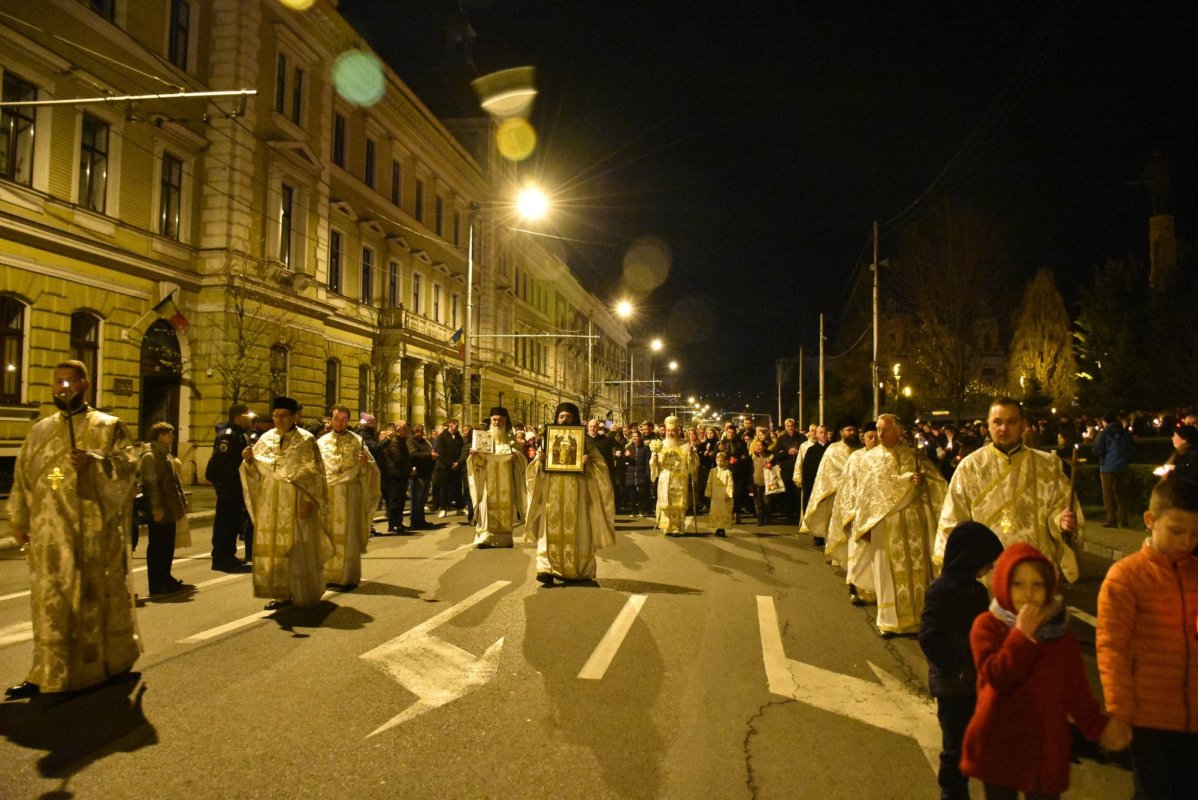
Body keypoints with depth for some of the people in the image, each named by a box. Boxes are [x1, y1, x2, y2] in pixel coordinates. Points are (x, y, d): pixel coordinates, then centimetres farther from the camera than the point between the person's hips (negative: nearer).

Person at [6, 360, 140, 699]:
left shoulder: (109, 427, 3)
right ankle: (49, 674, 10)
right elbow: (23, 477, 17)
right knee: (51, 601, 3)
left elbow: (127, 465, -9)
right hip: (50, 532, 3)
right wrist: (18, 519, 13)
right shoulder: (40, 431, 15)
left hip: (95, 530, -3)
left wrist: (94, 462, -25)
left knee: (99, 597, 6)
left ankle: (111, 663, 23)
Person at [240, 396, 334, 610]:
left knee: (298, 548, 1)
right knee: (273, 547, 5)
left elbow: (314, 473, -8)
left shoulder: (306, 440, -5)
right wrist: (249, 459, -14)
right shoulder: (266, 439, 7)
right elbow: (256, 469, 8)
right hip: (270, 502, 4)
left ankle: (302, 593, 13)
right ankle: (282, 593, 12)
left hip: (296, 502, -4)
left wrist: (308, 500, -17)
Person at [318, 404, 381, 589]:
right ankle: (329, 573, 14)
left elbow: (372, 467, -2)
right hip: (327, 493, 3)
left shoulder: (357, 441, 2)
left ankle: (348, 576, 3)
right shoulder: (321, 442, 9)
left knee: (348, 534, -2)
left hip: (350, 493, -2)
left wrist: (365, 462, -22)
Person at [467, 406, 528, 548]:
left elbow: (520, 457, 1)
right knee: (487, 504, -9)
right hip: (487, 479, -1)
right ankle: (485, 537, -8)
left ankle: (505, 538, 5)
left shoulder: (510, 437, 9)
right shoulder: (482, 436, 8)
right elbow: (476, 459, 2)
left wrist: (515, 455, -21)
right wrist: (473, 454, -20)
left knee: (505, 506, 0)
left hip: (505, 480, 1)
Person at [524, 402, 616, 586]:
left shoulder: (585, 439, 6)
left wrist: (589, 463, -17)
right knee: (552, 529, -6)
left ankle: (578, 571, 8)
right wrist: (539, 460, -10)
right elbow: (539, 468, 11)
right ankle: (548, 569, -8)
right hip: (552, 490, 1)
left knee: (575, 530, 0)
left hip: (575, 490, -1)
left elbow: (600, 463, 3)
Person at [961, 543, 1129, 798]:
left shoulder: (1060, 632, 3)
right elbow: (998, 677, -20)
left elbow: (1077, 689, 5)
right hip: (998, 747, -2)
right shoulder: (987, 626, -8)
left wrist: (1099, 726, -9)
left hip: (1046, 747, 3)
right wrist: (1022, 634, -21)